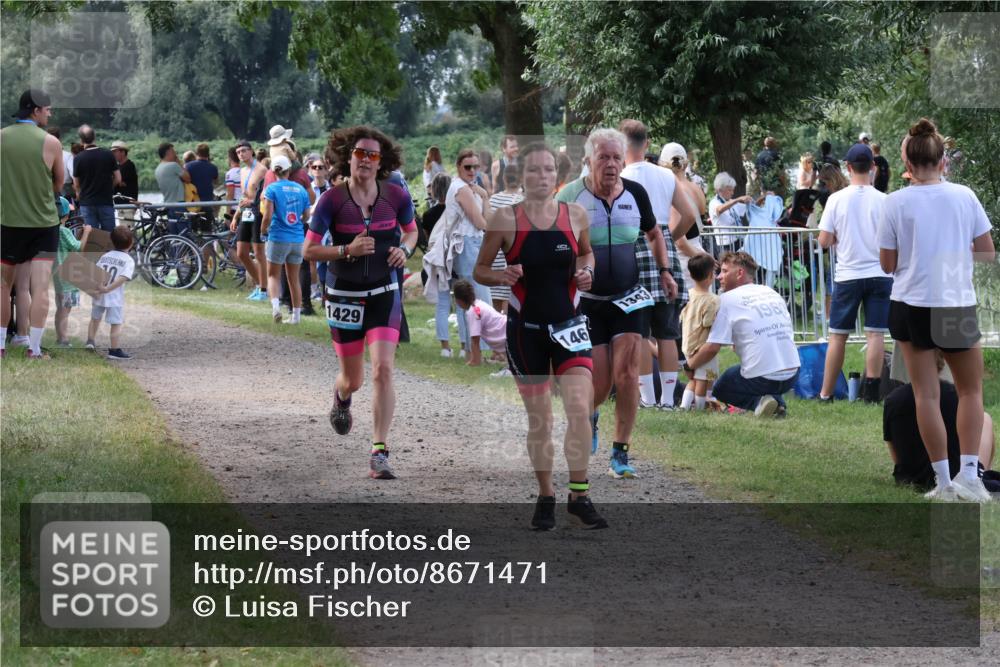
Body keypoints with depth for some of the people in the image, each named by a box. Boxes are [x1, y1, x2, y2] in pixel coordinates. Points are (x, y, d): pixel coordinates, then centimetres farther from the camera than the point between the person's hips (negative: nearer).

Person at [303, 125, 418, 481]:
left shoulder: (396, 196, -5)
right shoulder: (332, 200, -11)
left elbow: (411, 231, 15)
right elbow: (308, 250, -9)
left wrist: (404, 249, -7)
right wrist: (347, 250, -23)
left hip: (384, 294, 0)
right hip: (344, 296, 0)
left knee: (383, 369, -15)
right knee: (353, 379, 11)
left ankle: (379, 454, -11)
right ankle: (341, 398, 52)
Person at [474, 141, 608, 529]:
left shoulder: (576, 215, 0)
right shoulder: (505, 219, -6)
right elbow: (480, 270, 1)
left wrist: (586, 272, -3)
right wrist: (502, 276, -19)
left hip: (569, 325, 1)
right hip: (525, 329, -1)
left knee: (580, 408, -14)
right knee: (538, 418, 7)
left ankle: (579, 498, -5)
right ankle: (545, 497, 22)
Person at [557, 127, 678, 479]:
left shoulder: (635, 193, -1)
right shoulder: (571, 195, -11)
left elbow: (653, 232, 19)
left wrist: (664, 271, 12)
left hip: (629, 298, 2)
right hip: (586, 302, -2)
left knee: (627, 374, -10)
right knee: (599, 386, -3)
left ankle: (620, 453, -1)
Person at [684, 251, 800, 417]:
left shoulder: (728, 299, -4)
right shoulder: (772, 293, 14)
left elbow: (712, 348, -8)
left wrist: (689, 365, 11)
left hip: (760, 379, -5)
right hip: (791, 376, 5)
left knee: (720, 389, 24)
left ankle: (758, 401, -5)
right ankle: (777, 402, 7)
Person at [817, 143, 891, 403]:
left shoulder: (836, 199, -5)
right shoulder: (883, 200, -4)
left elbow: (823, 242, -5)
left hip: (848, 275, 0)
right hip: (879, 274, 0)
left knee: (838, 335, 7)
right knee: (876, 333, 1)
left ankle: (826, 393, 10)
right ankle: (871, 390, -3)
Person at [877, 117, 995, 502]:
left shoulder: (897, 202, -6)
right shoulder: (964, 197, -4)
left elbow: (888, 264, -1)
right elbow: (987, 252, 1)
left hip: (912, 307, 0)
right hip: (957, 306, 1)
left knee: (927, 395, 5)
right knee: (971, 391, 15)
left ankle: (944, 481, 4)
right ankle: (968, 475, 2)